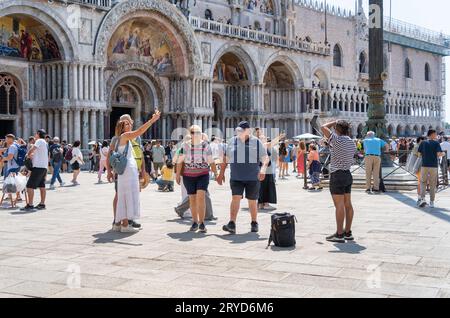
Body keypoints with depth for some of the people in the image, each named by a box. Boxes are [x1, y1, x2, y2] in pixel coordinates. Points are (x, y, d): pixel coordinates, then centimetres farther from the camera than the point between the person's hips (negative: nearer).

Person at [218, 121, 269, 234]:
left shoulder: (256, 142, 0)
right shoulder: (232, 141, 6)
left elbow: (265, 158, -1)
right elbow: (225, 158, 13)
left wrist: (263, 169, -19)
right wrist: (221, 173, 11)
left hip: (253, 178, -1)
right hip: (236, 177, 1)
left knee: (252, 201, 9)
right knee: (236, 198, -14)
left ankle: (254, 223, 26)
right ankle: (232, 224, -19)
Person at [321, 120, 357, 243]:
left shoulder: (338, 140, -14)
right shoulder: (351, 142, 10)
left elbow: (324, 128, -11)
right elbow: (351, 160, 15)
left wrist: (334, 122, 2)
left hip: (337, 175, -9)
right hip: (348, 174, 9)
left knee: (339, 205, -7)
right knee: (348, 204, 10)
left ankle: (339, 234, -5)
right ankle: (348, 233, 17)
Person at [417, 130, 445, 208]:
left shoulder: (423, 143, 5)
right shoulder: (436, 143, -2)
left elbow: (419, 154, 3)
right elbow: (439, 154, -12)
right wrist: (443, 154, 9)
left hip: (425, 165, 1)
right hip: (434, 166, -1)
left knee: (423, 182, 11)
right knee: (433, 184, 8)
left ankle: (422, 199, -8)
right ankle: (432, 202, 10)